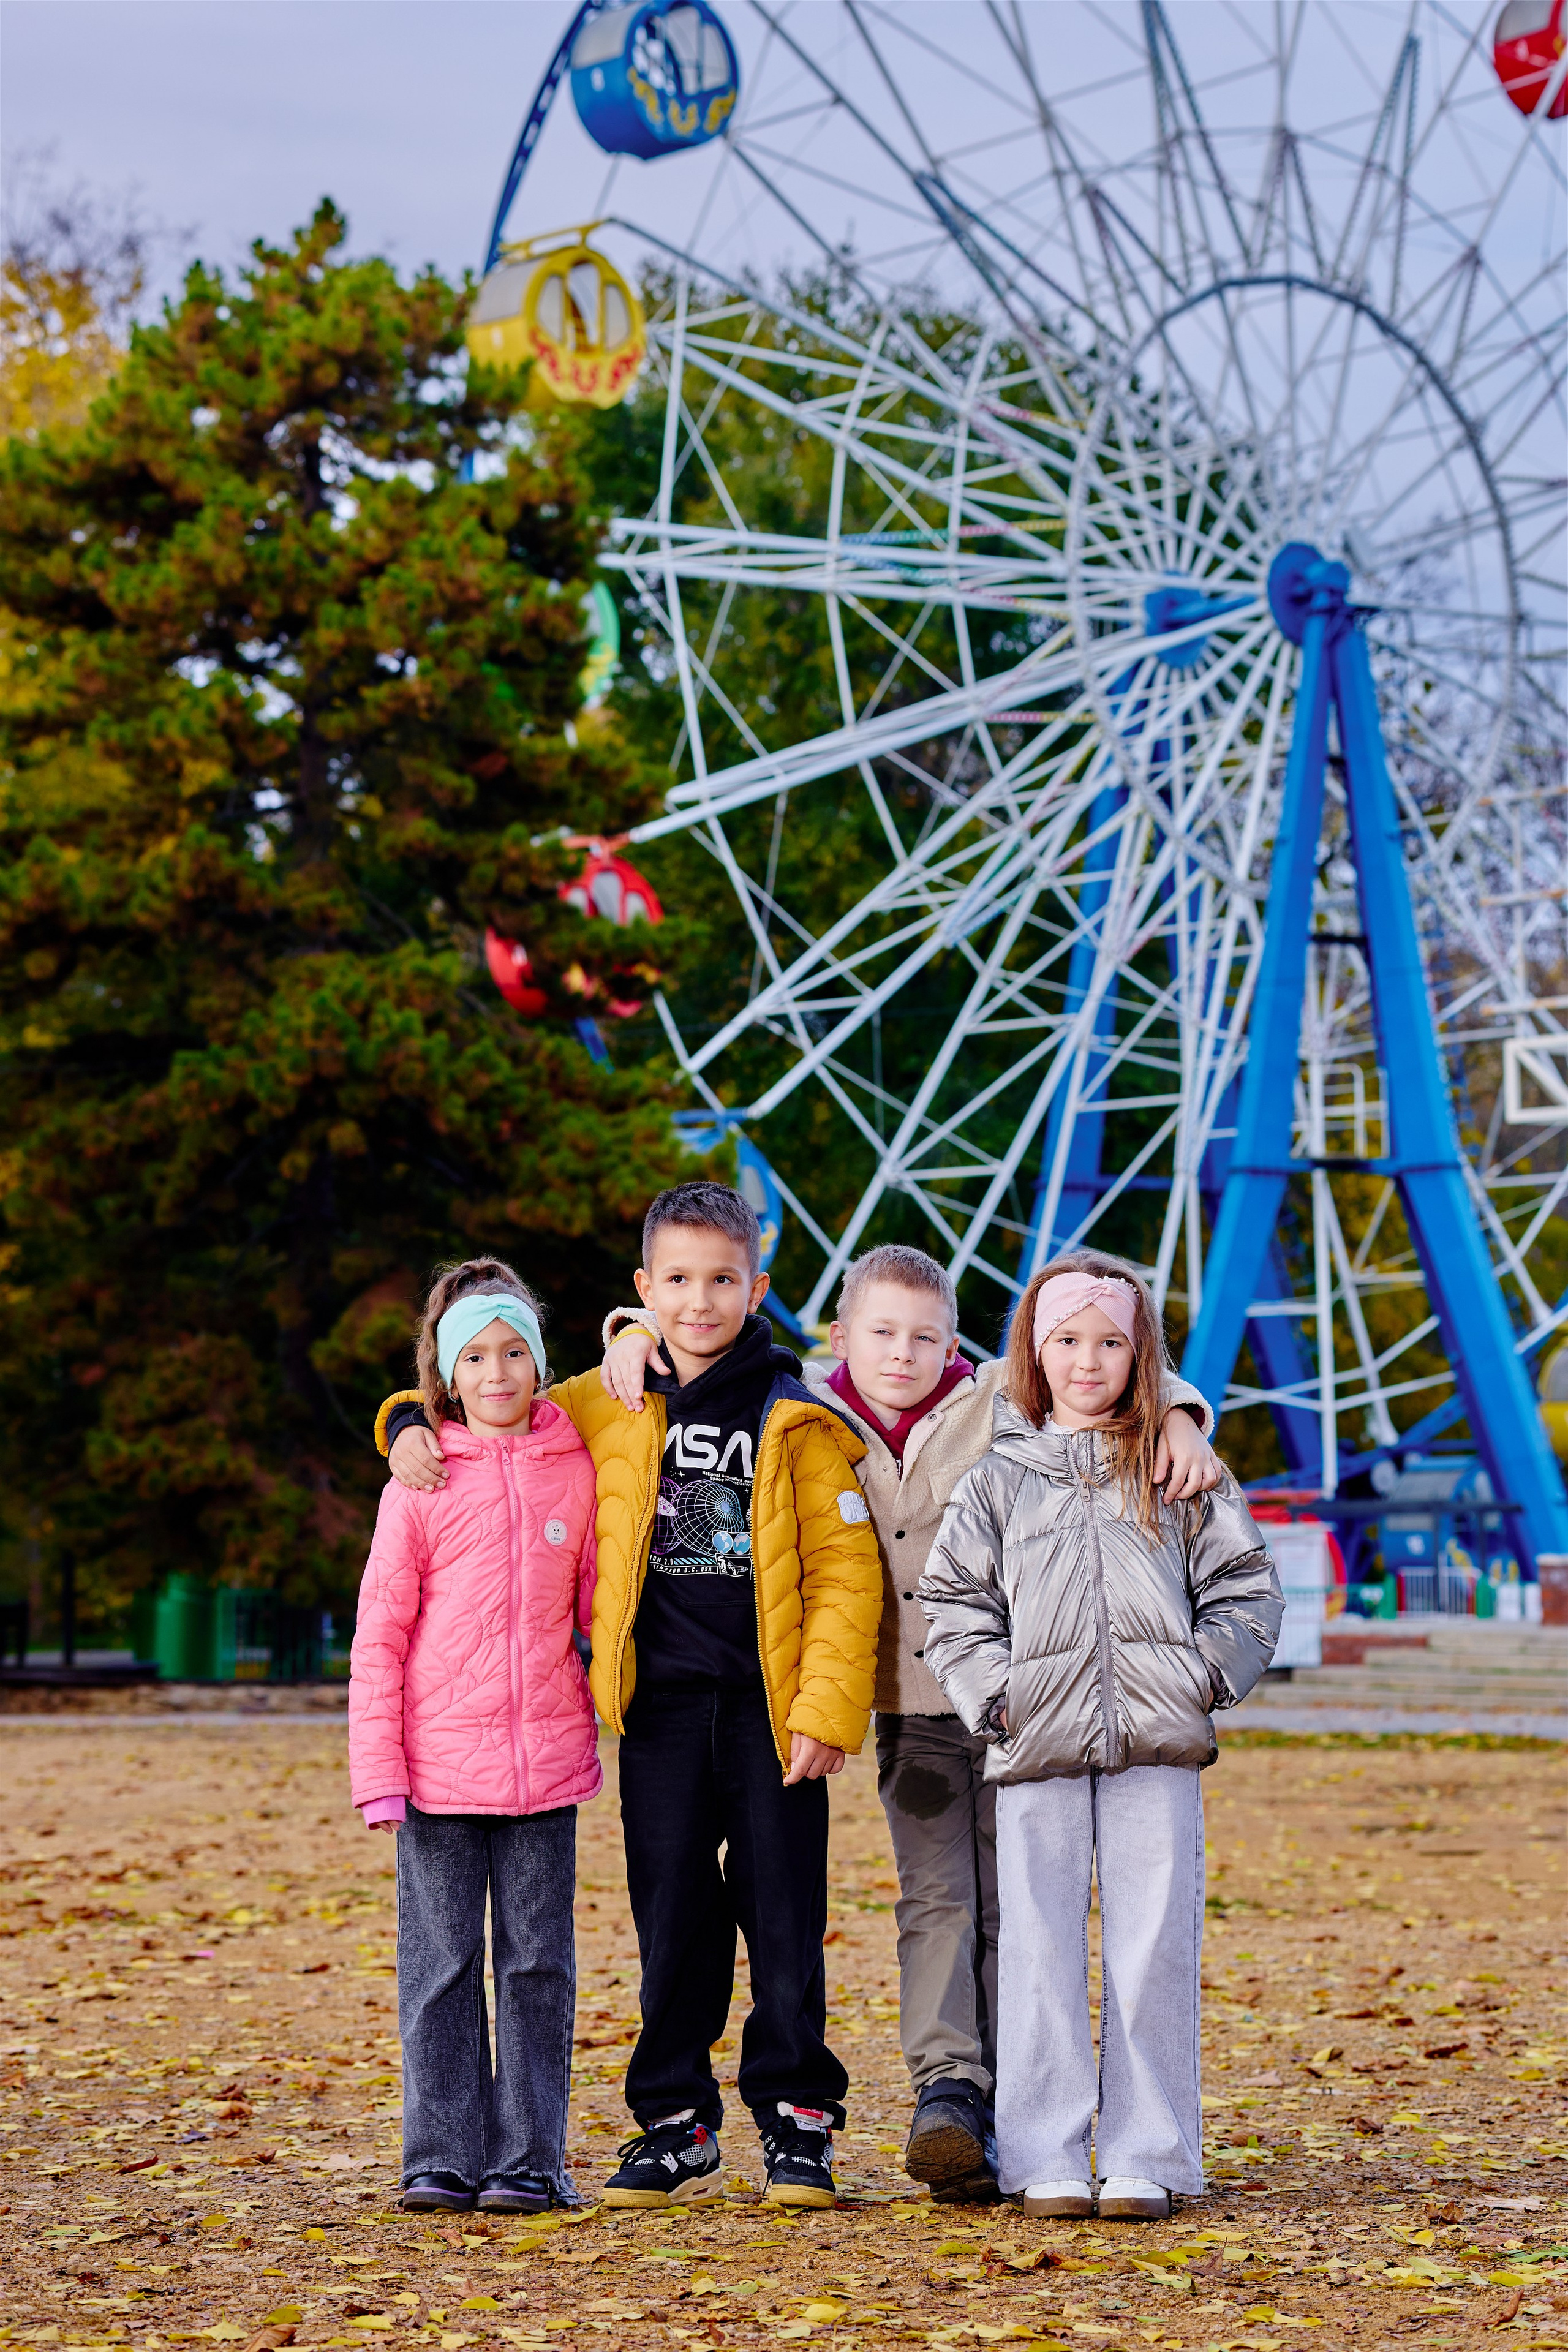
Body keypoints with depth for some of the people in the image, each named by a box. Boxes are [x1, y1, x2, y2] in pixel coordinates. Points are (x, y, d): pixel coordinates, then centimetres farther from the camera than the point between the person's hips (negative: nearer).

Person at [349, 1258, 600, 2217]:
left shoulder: (574, 1468, 5)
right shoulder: (422, 1483, 0)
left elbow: (598, 1608, 12)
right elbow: (379, 1635, 1)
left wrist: (611, 1728, 7)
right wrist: (378, 1768, -5)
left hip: (547, 1760, 1)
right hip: (441, 1763, -1)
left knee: (539, 1963, 5)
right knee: (442, 1963, 4)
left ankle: (530, 2159, 11)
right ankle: (444, 2157, 10)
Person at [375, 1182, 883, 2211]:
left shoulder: (798, 1422, -1)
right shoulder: (607, 1410, 7)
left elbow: (844, 1573, -3)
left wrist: (827, 1706, -11)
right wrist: (413, 1427, -1)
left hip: (769, 1708, -2)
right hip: (662, 1706, 3)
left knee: (785, 1916, 1)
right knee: (673, 1921, 7)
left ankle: (798, 2120, 12)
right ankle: (676, 2125, 16)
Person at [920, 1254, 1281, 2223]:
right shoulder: (997, 1479, 9)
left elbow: (1245, 1590, 10)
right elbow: (954, 1602, 9)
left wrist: (1207, 1677, -4)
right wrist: (994, 1694, -4)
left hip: (1158, 1749, 0)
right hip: (1039, 1748, 0)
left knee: (1155, 1951, -1)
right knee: (1041, 1953, -1)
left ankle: (1145, 2160, 5)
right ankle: (1047, 2160, 5)